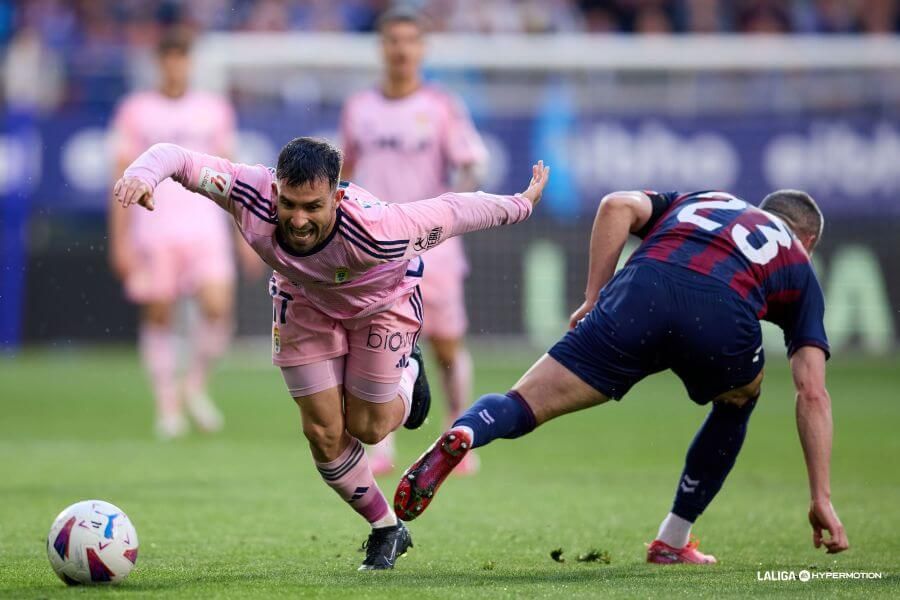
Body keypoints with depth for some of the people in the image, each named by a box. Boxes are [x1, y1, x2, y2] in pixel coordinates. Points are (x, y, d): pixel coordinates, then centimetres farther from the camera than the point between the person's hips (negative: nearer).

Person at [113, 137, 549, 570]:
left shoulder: (375, 232, -45)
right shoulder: (253, 198, -40)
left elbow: (452, 212, -29)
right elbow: (176, 158, -34)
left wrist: (520, 205, -12)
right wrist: (142, 175, -57)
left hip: (383, 299, -2)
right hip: (304, 302, 2)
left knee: (366, 427, 2)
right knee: (323, 432, 1)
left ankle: (408, 373, 38)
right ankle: (386, 529, 26)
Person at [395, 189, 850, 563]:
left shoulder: (699, 200, 41)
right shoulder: (798, 263, 34)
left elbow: (618, 206, 17)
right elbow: (812, 393, 23)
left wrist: (594, 299, 18)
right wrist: (821, 498, 22)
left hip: (641, 291, 1)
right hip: (723, 314, -1)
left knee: (520, 407, 0)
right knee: (737, 404, 34)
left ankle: (462, 435, -34)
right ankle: (673, 542, 29)